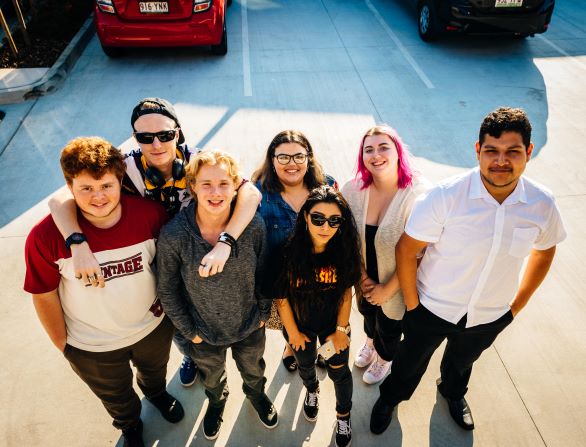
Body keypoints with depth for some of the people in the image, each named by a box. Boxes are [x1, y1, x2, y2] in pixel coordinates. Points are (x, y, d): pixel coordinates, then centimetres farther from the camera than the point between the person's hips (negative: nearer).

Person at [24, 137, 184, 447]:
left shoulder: (149, 213, -25)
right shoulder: (46, 236, -29)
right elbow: (44, 296, -14)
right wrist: (63, 344, -4)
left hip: (153, 326, 1)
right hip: (92, 347, -1)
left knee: (155, 372, 35)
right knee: (117, 397, 31)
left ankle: (156, 393, 73)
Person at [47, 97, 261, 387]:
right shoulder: (129, 170, -25)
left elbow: (251, 193, -39)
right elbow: (61, 199, -28)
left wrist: (224, 244, -51)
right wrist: (79, 244, -45)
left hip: (203, 261, -1)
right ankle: (189, 357, 61)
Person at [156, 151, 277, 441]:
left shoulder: (254, 225, -25)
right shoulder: (173, 235, -29)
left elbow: (262, 273, -8)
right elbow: (168, 291, -14)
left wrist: (264, 313, 0)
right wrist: (189, 331, -7)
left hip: (250, 327, 1)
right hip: (205, 333, 0)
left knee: (253, 369, 32)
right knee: (212, 376, 32)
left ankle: (256, 394, 68)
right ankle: (217, 401, 68)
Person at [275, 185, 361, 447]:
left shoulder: (344, 250, -24)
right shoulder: (288, 252, -29)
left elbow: (346, 292, -11)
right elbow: (281, 297, -17)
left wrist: (341, 330, -7)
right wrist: (293, 332, -8)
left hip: (333, 325, 0)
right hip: (300, 325, 0)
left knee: (339, 372, 19)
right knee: (305, 365, 29)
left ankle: (343, 414, 50)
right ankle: (312, 390, 64)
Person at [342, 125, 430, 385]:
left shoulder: (419, 194, -29)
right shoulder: (353, 190, -16)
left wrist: (388, 289, -17)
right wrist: (363, 277, -8)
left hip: (397, 285, -3)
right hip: (365, 282, 3)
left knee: (389, 328, 23)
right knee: (367, 312, 31)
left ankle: (384, 358, 59)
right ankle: (371, 342, 67)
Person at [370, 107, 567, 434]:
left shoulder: (543, 204, -17)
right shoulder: (446, 195, -29)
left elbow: (544, 251, 3)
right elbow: (406, 249, -20)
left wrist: (517, 305, 4)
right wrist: (412, 304, -13)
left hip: (490, 319, 3)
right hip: (432, 309, -3)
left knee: (462, 362, 33)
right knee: (410, 362, 23)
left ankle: (453, 394, 68)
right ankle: (390, 398, 56)